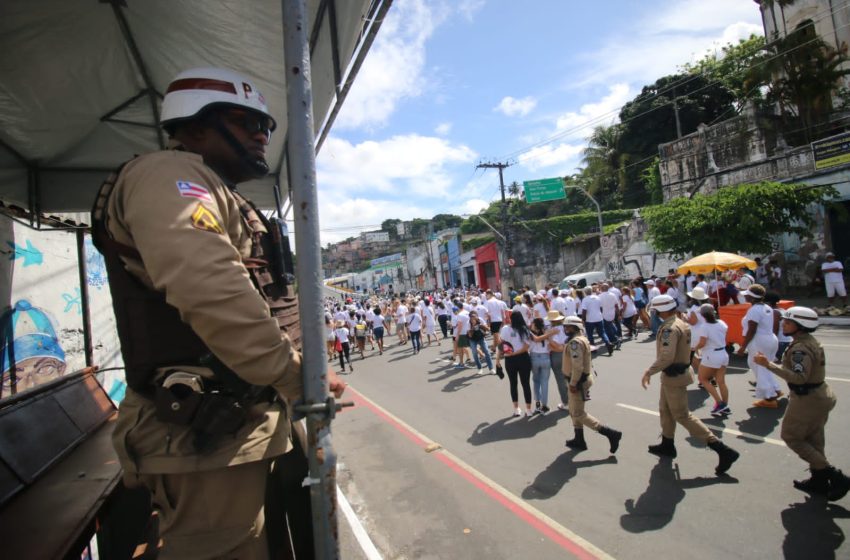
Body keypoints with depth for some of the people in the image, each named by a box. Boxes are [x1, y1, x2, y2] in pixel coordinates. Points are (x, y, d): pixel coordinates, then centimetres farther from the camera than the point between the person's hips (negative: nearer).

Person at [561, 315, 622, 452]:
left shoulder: (575, 342, -22)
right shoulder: (580, 339, 12)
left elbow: (577, 365, -29)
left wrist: (573, 383, -24)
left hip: (578, 381, -11)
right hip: (582, 379, 11)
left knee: (578, 414, -4)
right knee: (574, 411, 18)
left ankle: (611, 434, -3)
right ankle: (579, 441, 28)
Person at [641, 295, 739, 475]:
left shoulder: (670, 328, -24)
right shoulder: (680, 323, 6)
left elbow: (666, 357, -31)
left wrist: (649, 372, -23)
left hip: (674, 376, -10)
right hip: (674, 373, 10)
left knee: (682, 415, -1)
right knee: (665, 409, 21)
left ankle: (722, 450, 2)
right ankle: (667, 445, 35)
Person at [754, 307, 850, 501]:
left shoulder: (800, 348, -24)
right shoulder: (810, 341, 7)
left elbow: (799, 377, -35)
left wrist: (769, 365, -39)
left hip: (807, 400, -10)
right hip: (819, 396, 10)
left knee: (791, 436, 4)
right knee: (813, 439, 18)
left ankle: (833, 475, 4)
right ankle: (819, 481, 28)